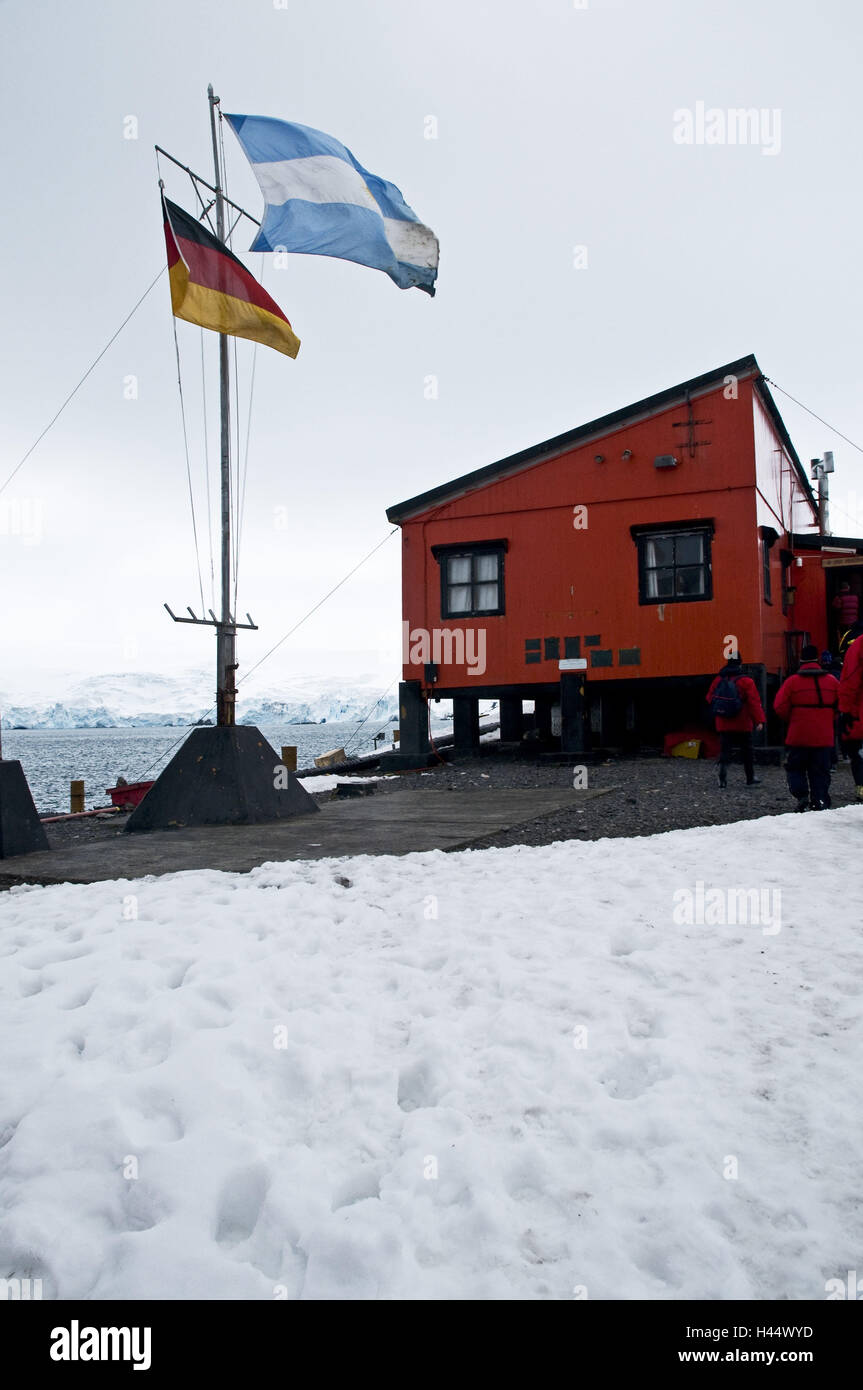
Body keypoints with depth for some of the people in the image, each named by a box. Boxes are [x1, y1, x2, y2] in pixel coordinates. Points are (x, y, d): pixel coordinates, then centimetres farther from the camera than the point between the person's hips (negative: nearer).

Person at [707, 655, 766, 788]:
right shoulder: (746, 681, -11)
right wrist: (759, 721, -17)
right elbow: (754, 702, -16)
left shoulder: (718, 680, 2)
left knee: (725, 750, 3)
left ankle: (722, 777, -16)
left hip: (723, 724, 3)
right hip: (742, 725, -3)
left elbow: (709, 698, 10)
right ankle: (750, 779, 20)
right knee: (747, 752, 11)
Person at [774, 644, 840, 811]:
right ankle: (820, 801, 4)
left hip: (799, 735, -2)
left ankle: (802, 796, -6)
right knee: (820, 771, 10)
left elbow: (780, 707, -10)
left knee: (795, 767, 11)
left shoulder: (792, 681, -5)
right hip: (824, 736, 2)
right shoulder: (832, 681, 5)